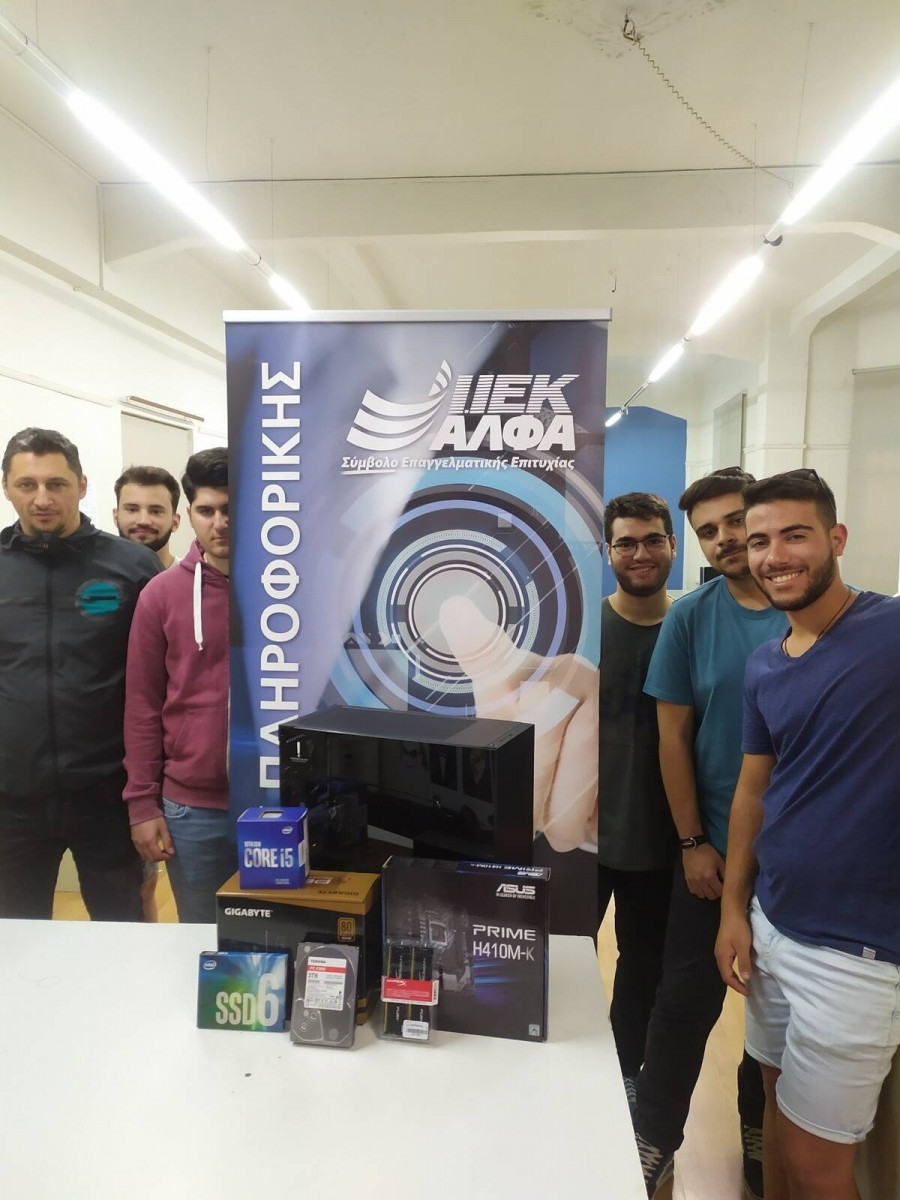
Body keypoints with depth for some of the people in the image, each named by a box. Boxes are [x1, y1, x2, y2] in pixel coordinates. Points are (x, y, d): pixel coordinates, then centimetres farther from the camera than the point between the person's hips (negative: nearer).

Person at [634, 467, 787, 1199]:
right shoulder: (691, 617, -7)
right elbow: (673, 736, -4)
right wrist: (693, 842, -5)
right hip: (717, 844, -1)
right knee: (688, 999, 8)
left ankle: (761, 1133, 41)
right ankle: (656, 1139, 30)